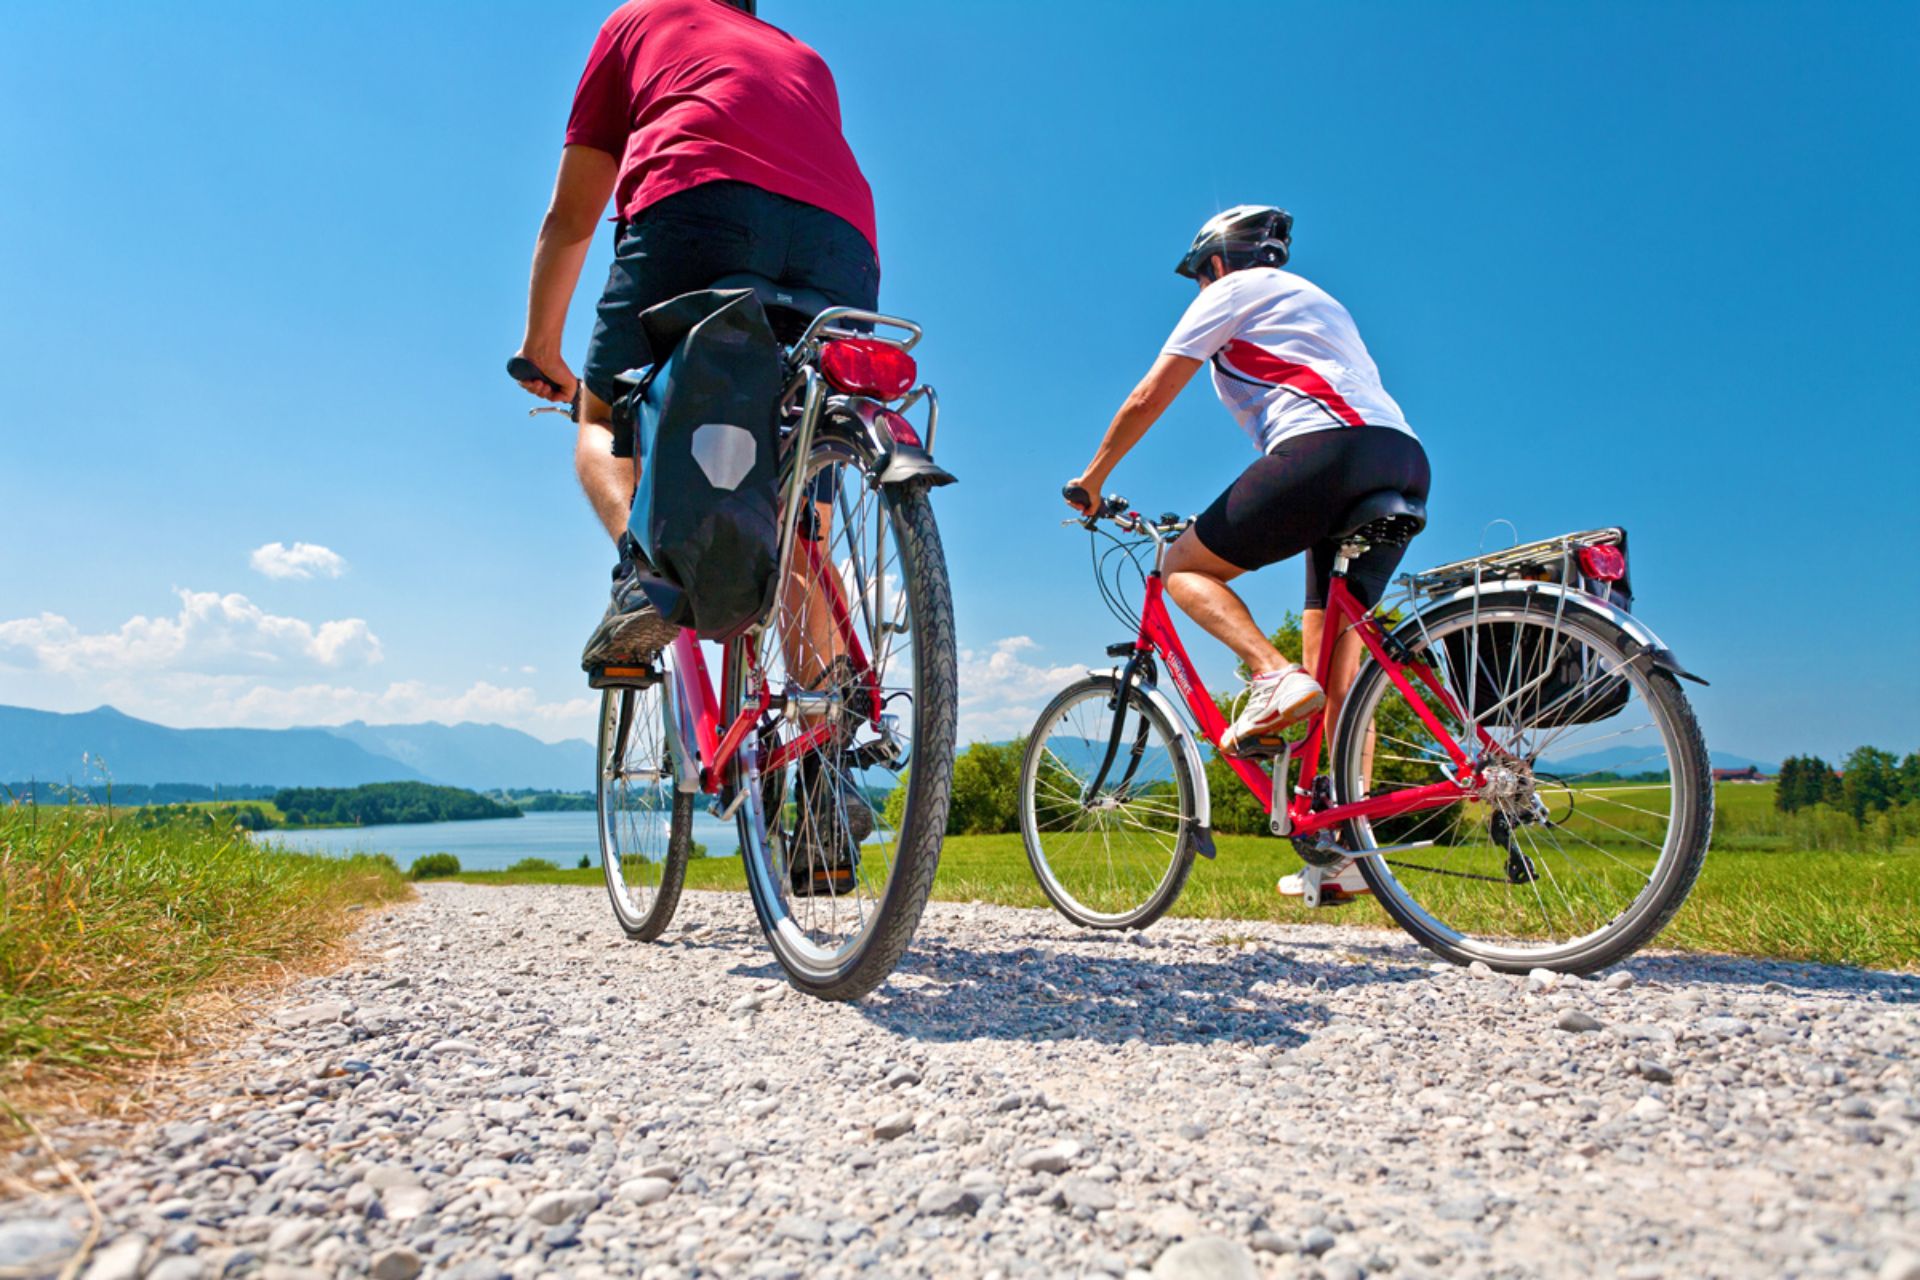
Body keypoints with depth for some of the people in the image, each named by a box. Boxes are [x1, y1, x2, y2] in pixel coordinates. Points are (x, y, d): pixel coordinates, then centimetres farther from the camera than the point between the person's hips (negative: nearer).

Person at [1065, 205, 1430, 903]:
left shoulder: (1234, 291, 12)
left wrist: (1092, 478, 21)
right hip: (1406, 465, 8)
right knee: (1334, 669, 8)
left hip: (1330, 452, -8)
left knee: (1183, 564, 6)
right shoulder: (1315, 302, 36)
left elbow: (1147, 399, 9)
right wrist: (1232, 519, 41)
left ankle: (1273, 676, -18)